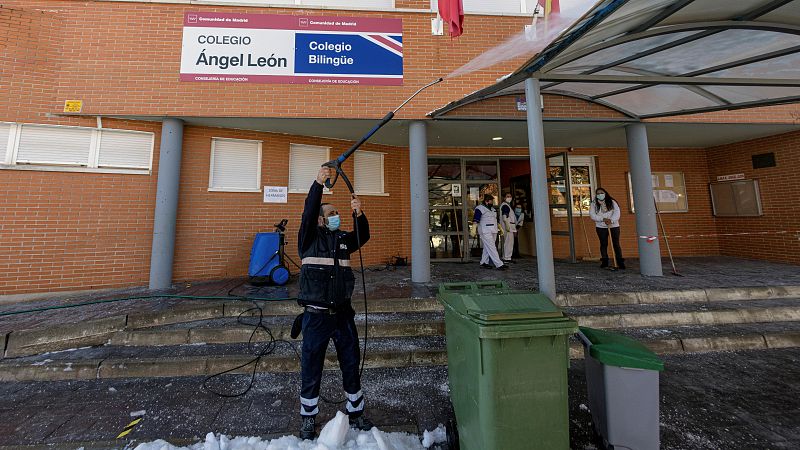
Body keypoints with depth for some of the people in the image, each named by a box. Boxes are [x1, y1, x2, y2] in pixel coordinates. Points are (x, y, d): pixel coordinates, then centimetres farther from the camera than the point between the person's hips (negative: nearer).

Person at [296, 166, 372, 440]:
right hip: (316, 315, -3)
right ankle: (308, 419, 34)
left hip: (343, 313, 4)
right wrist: (318, 184, -23)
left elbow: (364, 236, -3)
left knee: (351, 365, 14)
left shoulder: (343, 239, 11)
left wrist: (359, 215, -20)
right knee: (311, 369, 10)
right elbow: (308, 214, -14)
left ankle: (356, 413, 35)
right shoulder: (310, 237, 1)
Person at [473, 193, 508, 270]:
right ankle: (499, 264, -11)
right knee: (491, 248, -10)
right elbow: (475, 221, -16)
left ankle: (483, 262, 20)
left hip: (493, 231, 9)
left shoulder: (492, 209, 19)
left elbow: (496, 220, 27)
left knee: (487, 248, 11)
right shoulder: (480, 208, -8)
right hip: (485, 232, -9)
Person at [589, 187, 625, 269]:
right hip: (601, 227, 1)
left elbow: (617, 213, -9)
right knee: (603, 244, 6)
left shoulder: (612, 202, 2)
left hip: (614, 226, 0)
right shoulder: (594, 204, 2)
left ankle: (620, 262, 4)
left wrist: (611, 220, -26)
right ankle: (604, 261, 13)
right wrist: (603, 219, -19)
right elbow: (592, 215, -7)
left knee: (616, 244, -1)